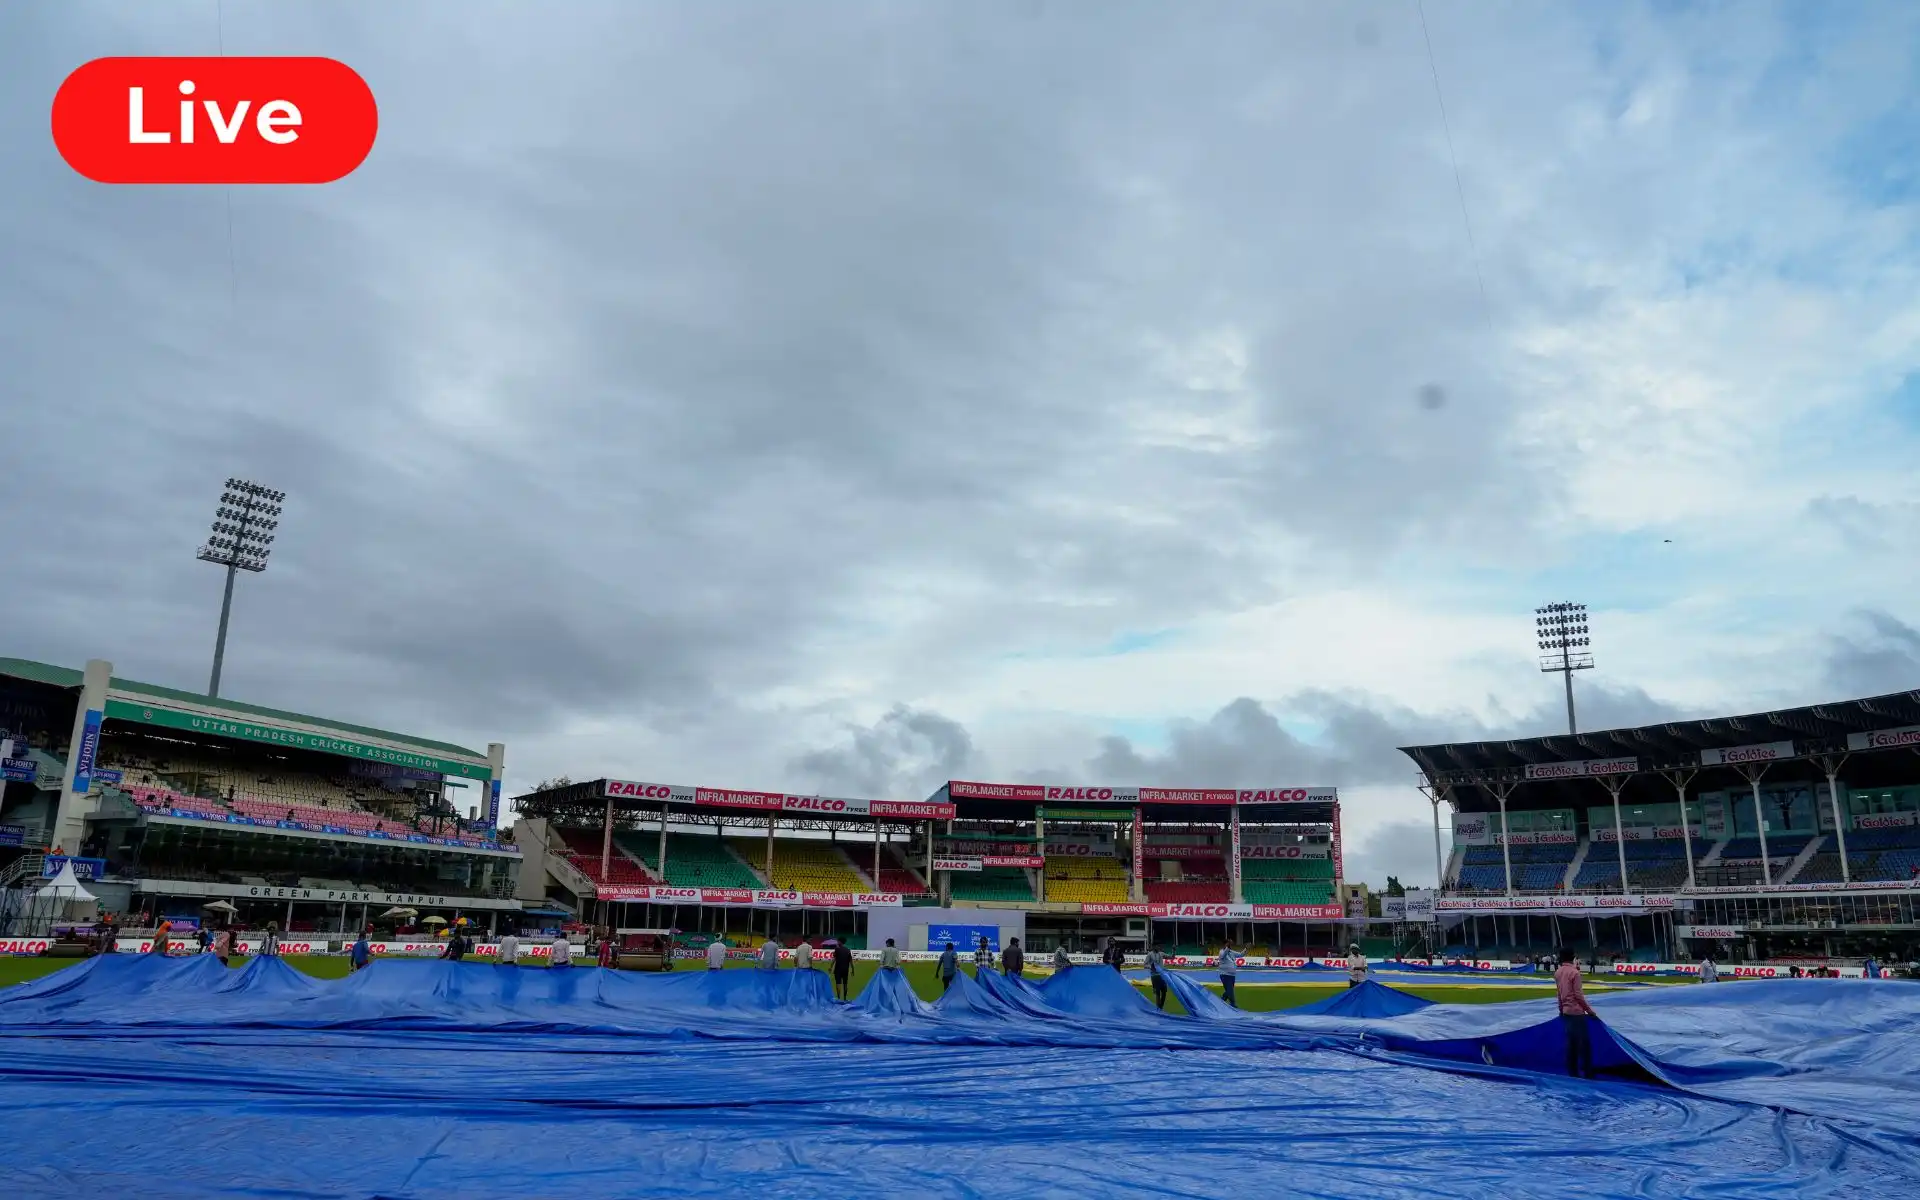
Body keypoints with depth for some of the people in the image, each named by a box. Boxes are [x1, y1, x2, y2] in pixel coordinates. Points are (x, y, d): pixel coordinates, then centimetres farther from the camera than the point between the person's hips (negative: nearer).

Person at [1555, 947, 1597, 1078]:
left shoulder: (1557, 973, 7)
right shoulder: (1574, 972, -13)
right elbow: (1578, 995, -14)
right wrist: (1589, 1010, -4)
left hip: (1565, 1012, 7)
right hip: (1577, 1011, -7)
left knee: (1570, 1043, 10)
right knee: (1584, 1043, 0)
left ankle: (1572, 1072, 12)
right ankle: (1588, 1073, 3)